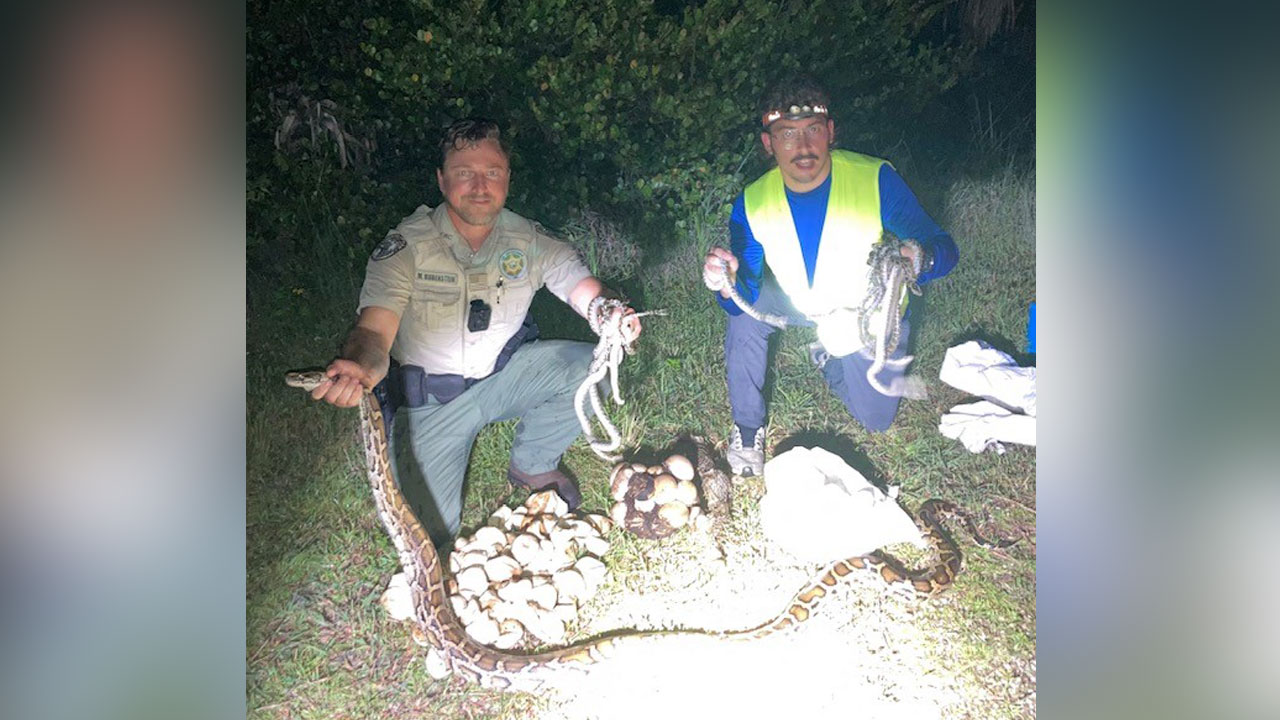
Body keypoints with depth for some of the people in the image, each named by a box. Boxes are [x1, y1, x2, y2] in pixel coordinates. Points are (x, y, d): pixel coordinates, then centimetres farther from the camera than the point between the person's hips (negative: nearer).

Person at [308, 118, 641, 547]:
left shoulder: (528, 239, -7)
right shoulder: (407, 245, -18)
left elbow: (574, 278, -16)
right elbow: (375, 330, -26)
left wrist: (606, 312, -42)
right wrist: (359, 369, -52)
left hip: (504, 374, 3)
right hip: (430, 398, -2)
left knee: (590, 365, -22)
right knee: (430, 532, -11)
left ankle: (532, 464, 5)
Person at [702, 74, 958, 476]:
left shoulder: (876, 180, -29)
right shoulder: (752, 205, -22)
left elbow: (944, 248, -28)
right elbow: (747, 299, -22)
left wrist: (916, 258, -54)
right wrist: (728, 286, -47)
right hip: (801, 303, 1)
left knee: (876, 419, 2)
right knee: (744, 316, -26)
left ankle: (830, 359, 35)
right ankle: (747, 428, -2)